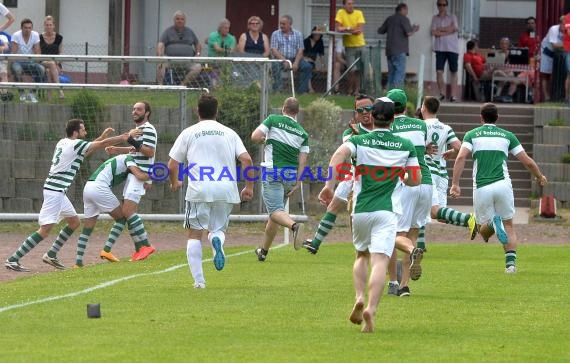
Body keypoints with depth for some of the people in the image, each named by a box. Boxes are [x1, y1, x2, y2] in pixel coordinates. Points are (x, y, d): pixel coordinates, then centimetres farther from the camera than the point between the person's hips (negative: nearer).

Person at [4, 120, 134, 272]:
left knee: (74, 222, 19)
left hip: (58, 192, 10)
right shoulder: (75, 144, -11)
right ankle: (12, 260, -15)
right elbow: (103, 144, -9)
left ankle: (51, 255, 21)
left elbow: (86, 148, 31)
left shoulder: (63, 143, 14)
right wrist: (125, 137, 0)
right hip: (54, 192, -10)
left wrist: (102, 136, 24)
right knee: (45, 230, -13)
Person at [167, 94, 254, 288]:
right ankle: (217, 239, -21)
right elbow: (246, 160, 2)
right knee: (218, 228, 17)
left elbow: (172, 165, 9)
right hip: (226, 189, 2)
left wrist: (175, 183, 29)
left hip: (199, 189, -2)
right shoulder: (229, 133, 13)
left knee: (194, 234, 8)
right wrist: (249, 187, 11)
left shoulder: (188, 133, 9)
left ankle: (199, 280, -3)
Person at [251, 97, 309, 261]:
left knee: (275, 211, -14)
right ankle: (263, 251, 28)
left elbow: (255, 137, -8)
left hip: (272, 172, -5)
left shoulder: (273, 120, 0)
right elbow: (302, 161, 2)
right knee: (276, 211, 17)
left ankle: (294, 225, -46)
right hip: (291, 175, 5)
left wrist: (264, 140, 15)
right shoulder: (302, 133, 9)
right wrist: (298, 184, 1)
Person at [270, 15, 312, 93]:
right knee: (275, 66, -35)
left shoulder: (298, 34, 9)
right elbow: (274, 50, -4)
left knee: (307, 66, -23)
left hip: (294, 59, 2)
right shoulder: (275, 34, 7)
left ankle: (302, 90, -17)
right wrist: (284, 60, -19)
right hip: (280, 59, -2)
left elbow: (300, 51, 1)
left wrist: (296, 63, -16)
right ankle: (277, 89, -30)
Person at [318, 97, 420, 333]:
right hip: (387, 212, -1)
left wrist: (329, 185, -22)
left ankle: (359, 298, 1)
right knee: (380, 261, -10)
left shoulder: (359, 141, 5)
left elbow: (340, 154, -15)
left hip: (361, 210, 1)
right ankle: (371, 309, -29)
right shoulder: (405, 146, 7)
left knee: (362, 255, 23)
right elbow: (415, 180, 10)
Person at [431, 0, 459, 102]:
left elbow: (454, 28, -10)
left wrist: (440, 29, -6)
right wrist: (447, 32, -8)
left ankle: (453, 95, 4)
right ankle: (442, 93, -1)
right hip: (440, 48, 1)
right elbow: (434, 32, -3)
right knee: (439, 71, -9)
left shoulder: (452, 17, 6)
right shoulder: (435, 18, 9)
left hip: (452, 48, -1)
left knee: (453, 71, 2)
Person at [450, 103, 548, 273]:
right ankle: (511, 262, -2)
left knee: (483, 229, 12)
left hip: (481, 188, -1)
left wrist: (455, 184, -10)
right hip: (502, 185, 1)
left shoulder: (472, 135, 8)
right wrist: (540, 177, 29)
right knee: (508, 225, 15)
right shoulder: (507, 136, 11)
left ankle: (493, 223, -24)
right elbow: (527, 161, 10)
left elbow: (461, 158, -9)